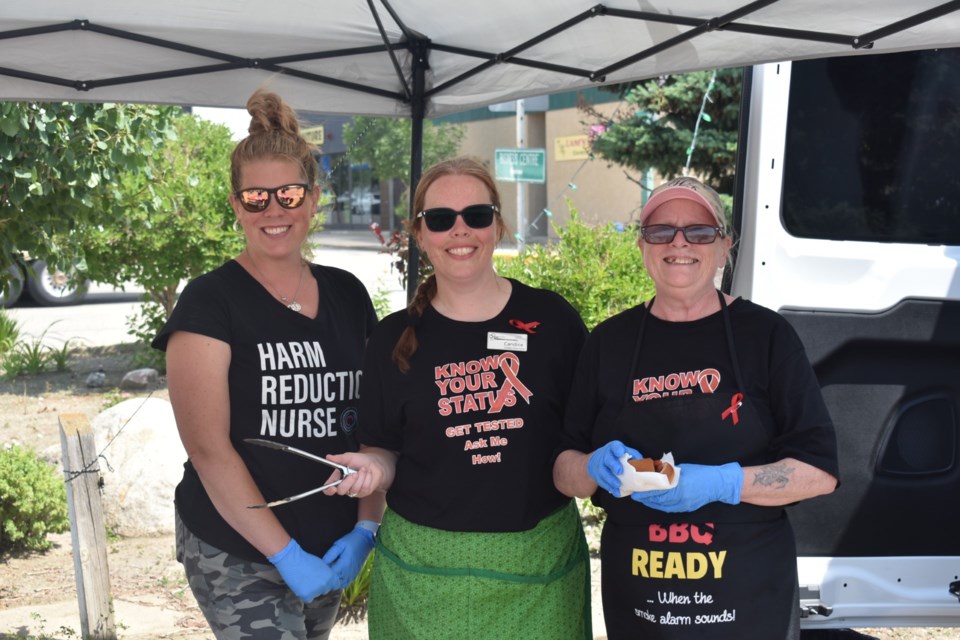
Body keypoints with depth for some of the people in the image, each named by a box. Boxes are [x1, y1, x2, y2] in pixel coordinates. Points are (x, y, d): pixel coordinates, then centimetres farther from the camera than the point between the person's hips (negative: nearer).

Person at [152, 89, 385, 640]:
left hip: (333, 548, 5)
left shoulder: (348, 295, 5)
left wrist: (366, 527, -4)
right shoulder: (210, 303, -9)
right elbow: (208, 448, -15)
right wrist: (286, 554, -16)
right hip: (238, 559, -5)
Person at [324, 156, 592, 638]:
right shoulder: (394, 338, 0)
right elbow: (383, 450, 7)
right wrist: (373, 469, -14)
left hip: (542, 562, 0)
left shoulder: (551, 319, -1)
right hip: (424, 565, 0)